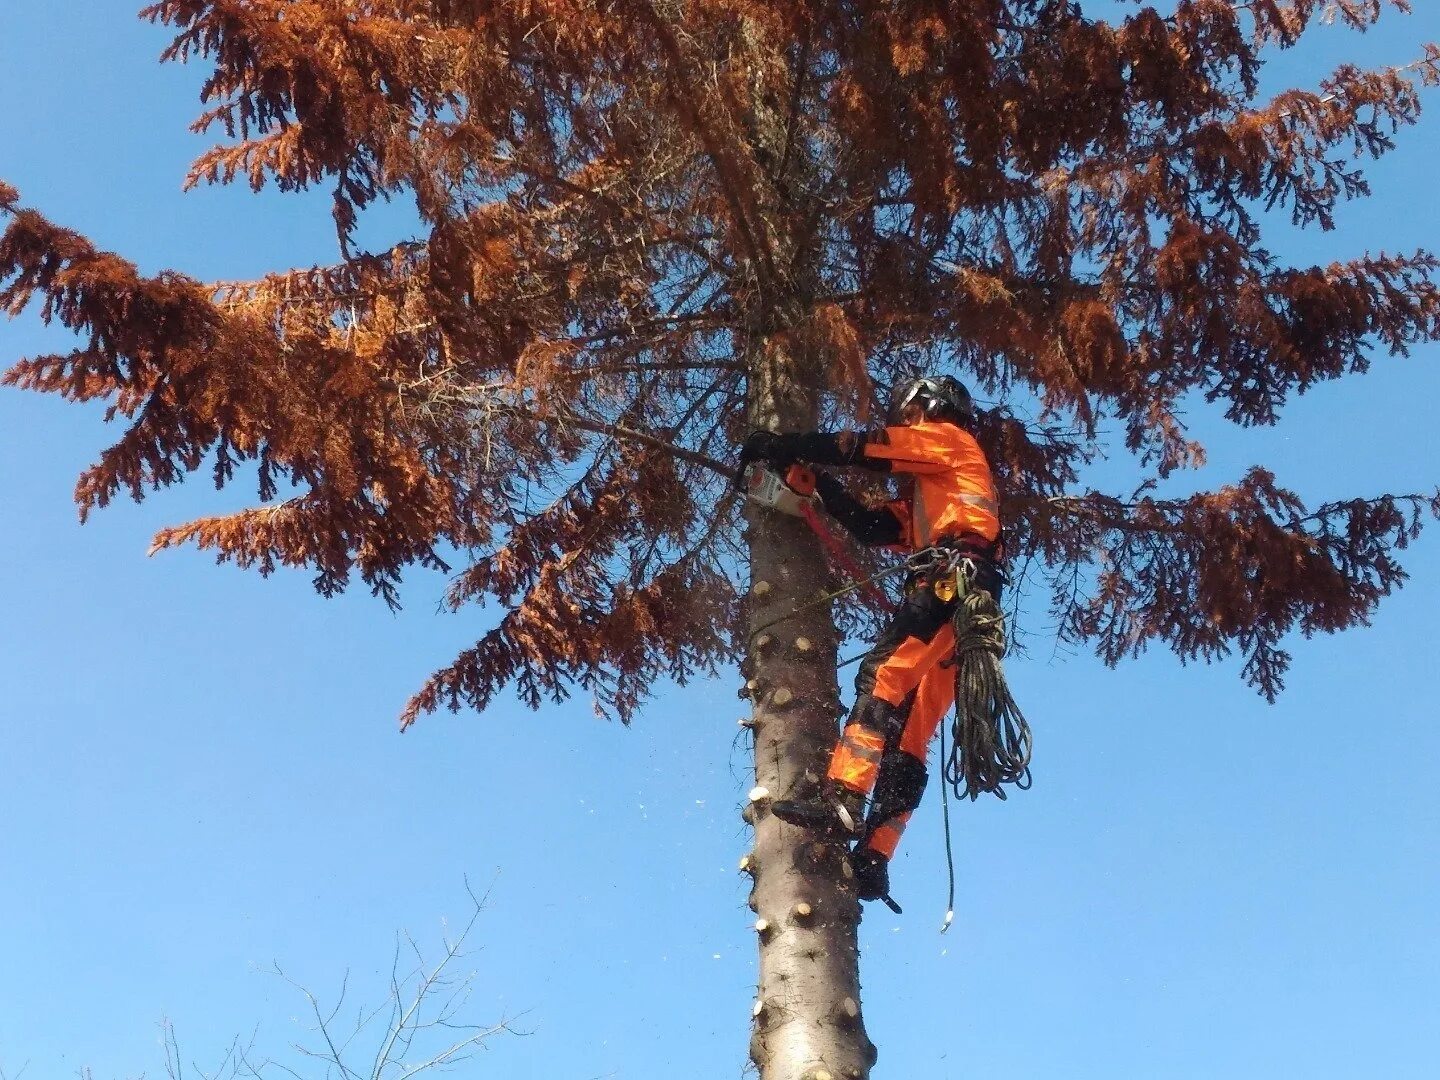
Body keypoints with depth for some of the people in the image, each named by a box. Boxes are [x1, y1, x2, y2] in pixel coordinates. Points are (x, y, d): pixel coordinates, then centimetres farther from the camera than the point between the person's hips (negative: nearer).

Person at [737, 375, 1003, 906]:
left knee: (882, 677, -24)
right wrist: (819, 482, 21)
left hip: (951, 583, -9)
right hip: (957, 604, 9)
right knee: (908, 738, -3)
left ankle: (841, 797, -38)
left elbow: (861, 447, 4)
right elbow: (875, 528, 24)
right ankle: (873, 860, -10)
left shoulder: (950, 438, 15)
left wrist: (782, 445, 9)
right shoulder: (926, 491, 38)